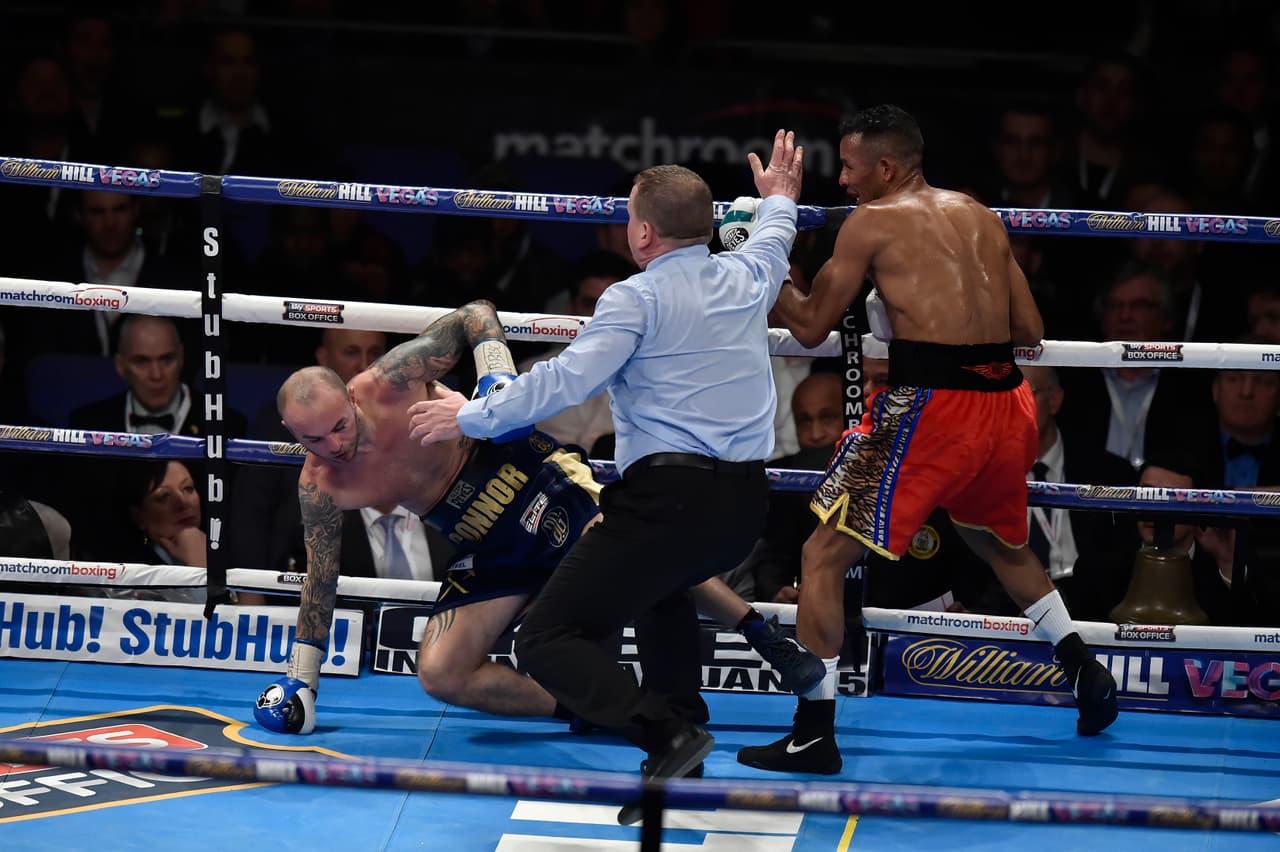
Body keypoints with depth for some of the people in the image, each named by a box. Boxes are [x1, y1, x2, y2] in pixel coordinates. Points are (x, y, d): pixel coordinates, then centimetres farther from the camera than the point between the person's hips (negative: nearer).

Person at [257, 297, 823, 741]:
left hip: (528, 477, -5)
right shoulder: (320, 488, -6)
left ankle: (766, 637, -23)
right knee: (441, 675, -11)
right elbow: (320, 580, 8)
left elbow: (476, 316, -5)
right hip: (488, 553, 5)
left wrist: (496, 373, -23)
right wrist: (299, 679, 9)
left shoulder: (390, 381, -16)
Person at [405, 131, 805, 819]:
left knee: (545, 641, -7)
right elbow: (772, 244, 40)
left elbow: (564, 381, -15)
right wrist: (779, 199, 61)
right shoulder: (745, 277, 14)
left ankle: (666, 733, -26)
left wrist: (470, 418, -6)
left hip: (671, 497, -8)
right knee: (662, 585, 40)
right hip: (747, 505, 8)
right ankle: (683, 734, 31)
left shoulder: (637, 297, -6)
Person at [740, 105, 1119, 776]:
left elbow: (812, 327, 4)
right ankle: (1084, 671, 33)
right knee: (998, 541, 34)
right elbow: (1029, 330, 17)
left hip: (931, 406, -7)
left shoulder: (871, 222, 0)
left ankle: (814, 734, -2)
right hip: (1006, 401, 7)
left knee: (824, 557, 2)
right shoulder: (978, 216, 16)